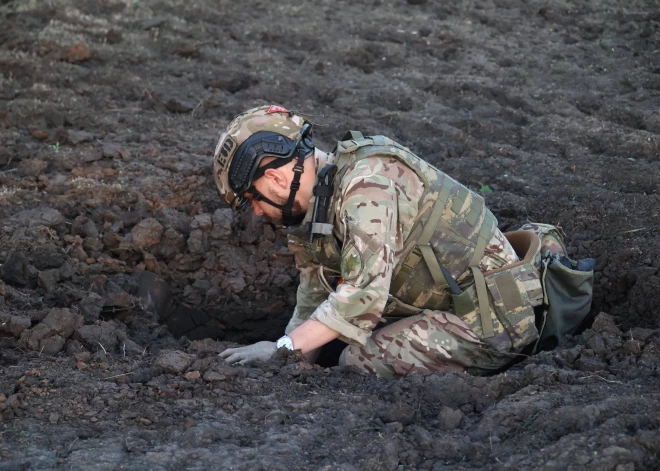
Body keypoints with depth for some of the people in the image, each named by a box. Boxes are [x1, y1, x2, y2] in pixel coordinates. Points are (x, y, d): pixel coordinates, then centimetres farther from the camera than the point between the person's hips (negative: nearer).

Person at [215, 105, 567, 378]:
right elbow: (313, 305, 13)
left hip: (491, 317, -10)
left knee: (360, 361, -16)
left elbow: (363, 296, -28)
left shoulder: (366, 183, -21)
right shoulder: (318, 207, 11)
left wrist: (283, 348, -22)